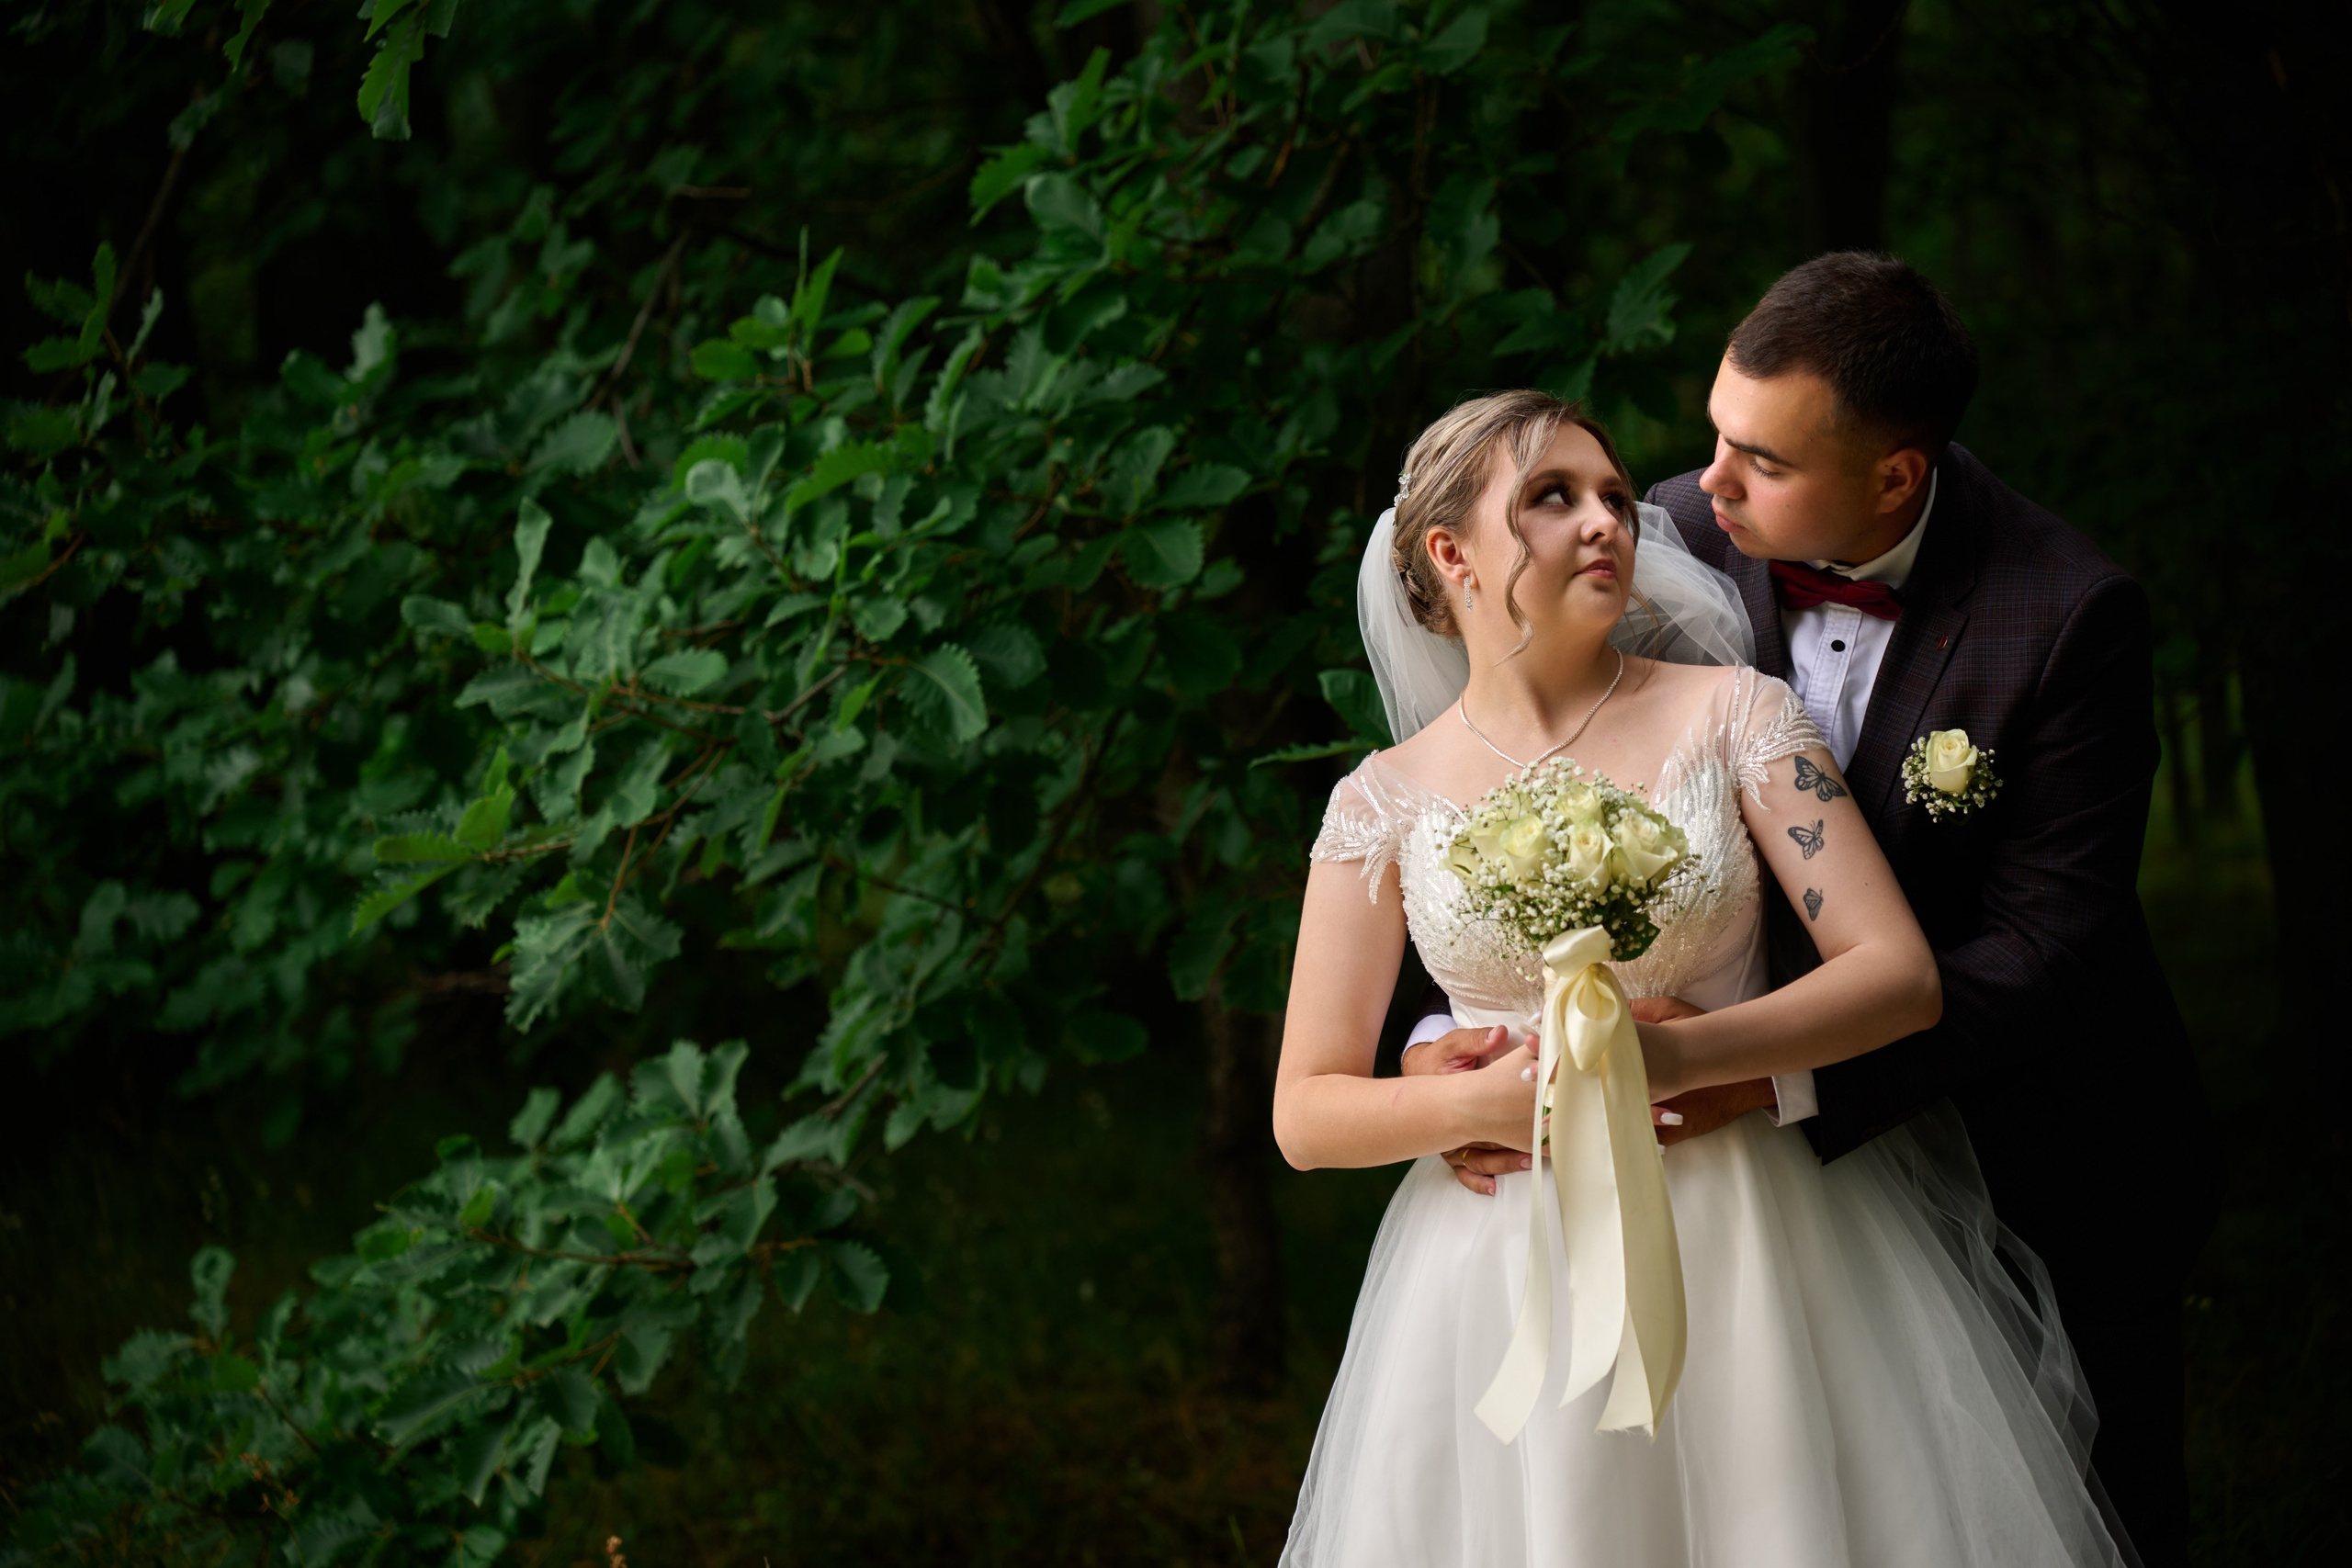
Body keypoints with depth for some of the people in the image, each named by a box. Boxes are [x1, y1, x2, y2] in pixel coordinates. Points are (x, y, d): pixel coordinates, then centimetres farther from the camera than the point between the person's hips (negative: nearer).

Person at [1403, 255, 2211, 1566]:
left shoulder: (2071, 614, -25)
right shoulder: (1682, 540, -14)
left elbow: (2046, 936, -26)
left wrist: (1779, 1074, -36)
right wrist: (1452, 1035, -23)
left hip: (2047, 1167, -3)